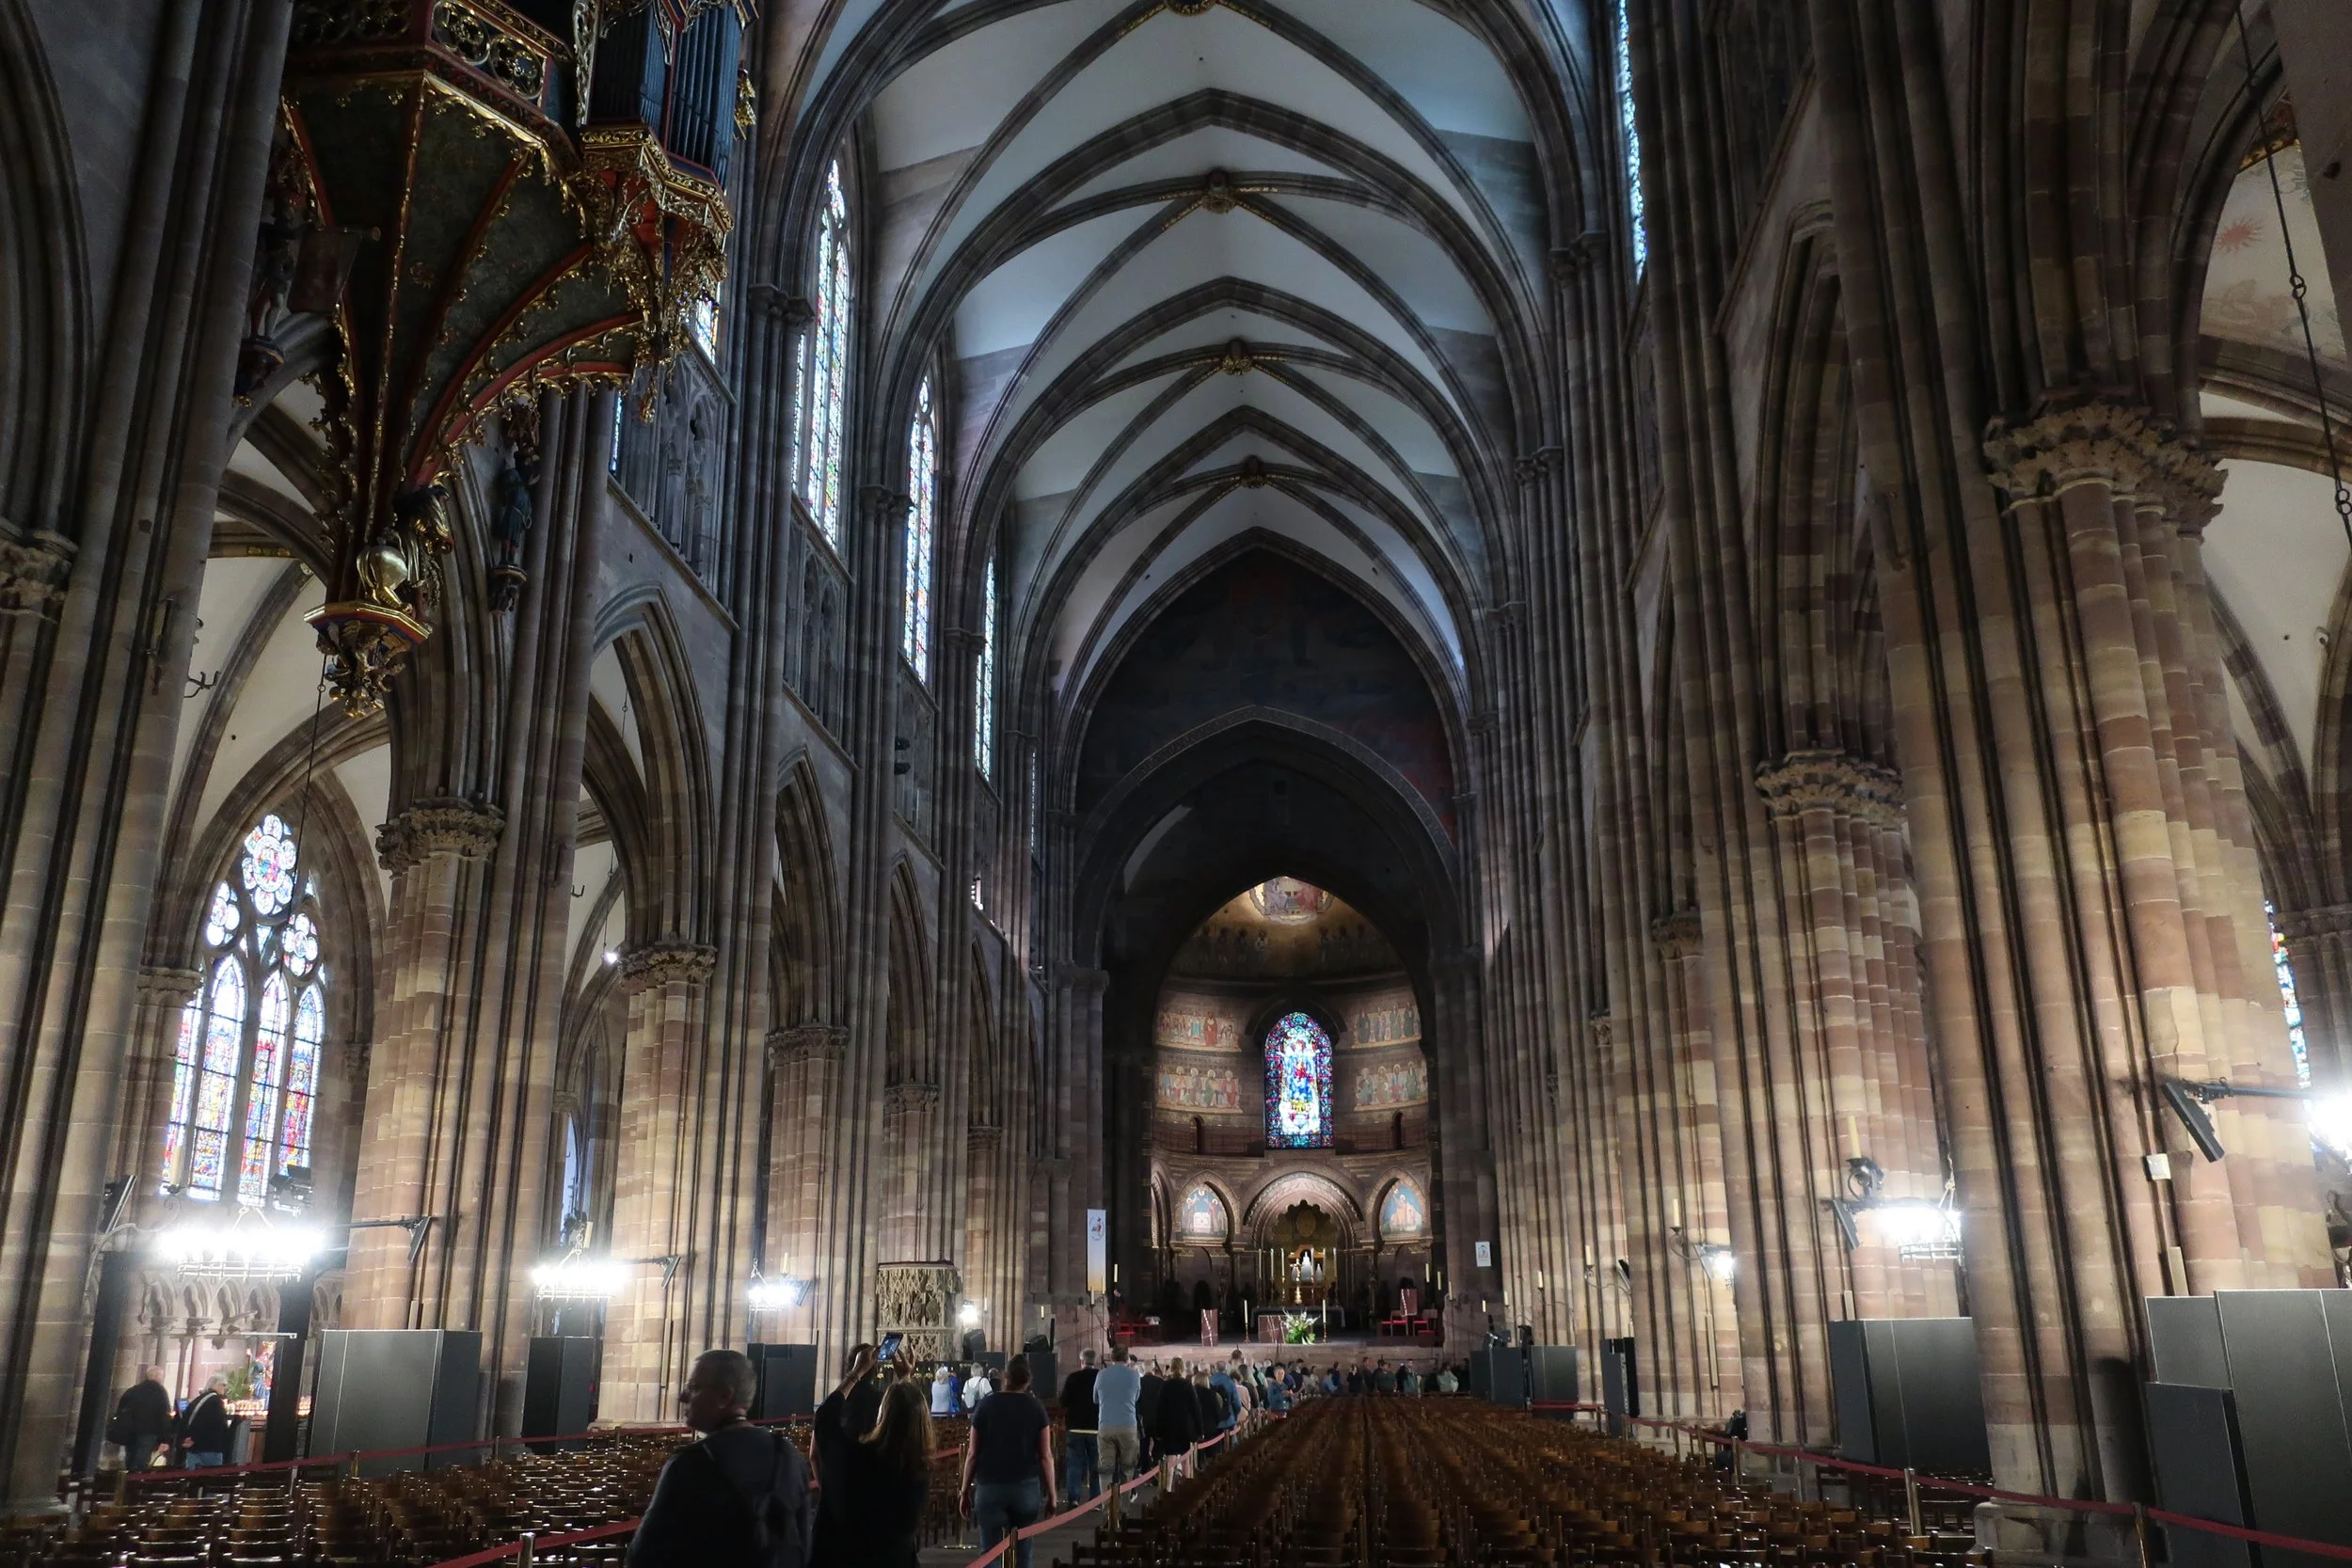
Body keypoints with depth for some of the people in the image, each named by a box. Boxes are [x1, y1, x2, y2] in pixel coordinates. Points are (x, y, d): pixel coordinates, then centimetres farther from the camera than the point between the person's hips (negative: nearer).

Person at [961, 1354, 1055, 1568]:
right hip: (1027, 1487, 1)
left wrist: (965, 1491, 8)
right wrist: (1051, 1494, 6)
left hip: (990, 1487, -1)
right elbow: (1046, 1456, -1)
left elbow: (973, 1454, 1)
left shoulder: (987, 1404, 1)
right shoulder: (1036, 1407, 1)